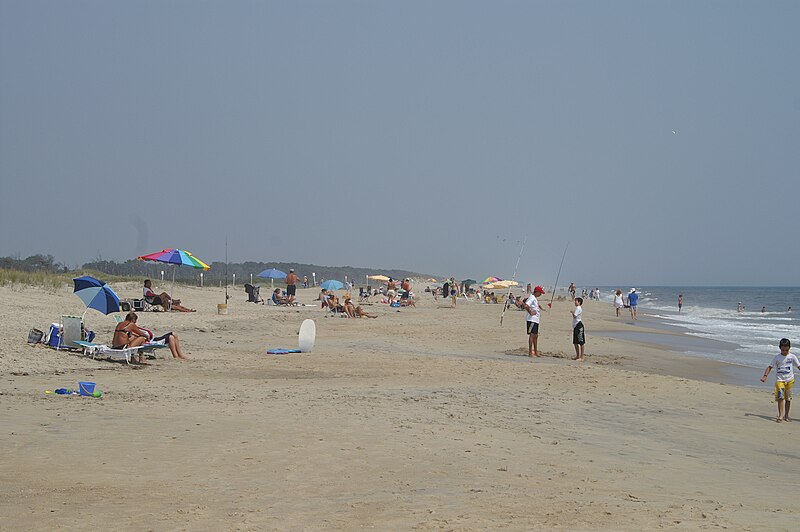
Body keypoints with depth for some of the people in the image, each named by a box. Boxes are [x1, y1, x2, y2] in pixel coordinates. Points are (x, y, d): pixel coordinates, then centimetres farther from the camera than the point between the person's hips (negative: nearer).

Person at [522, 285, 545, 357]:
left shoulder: (534, 298, 17)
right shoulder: (531, 297, -14)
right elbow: (526, 305, -28)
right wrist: (530, 312, -21)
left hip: (536, 320, 10)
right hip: (531, 319, -10)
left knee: (536, 335, 15)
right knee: (532, 335, -8)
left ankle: (536, 352, 22)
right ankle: (530, 352, -6)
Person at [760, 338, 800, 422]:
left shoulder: (792, 356, 3)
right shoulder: (777, 357, 2)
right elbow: (770, 367, 4)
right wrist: (765, 376, -9)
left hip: (790, 380, 1)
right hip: (779, 380, -1)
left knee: (788, 398, 6)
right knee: (780, 397, -14)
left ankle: (786, 415, 19)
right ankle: (780, 416, -17)